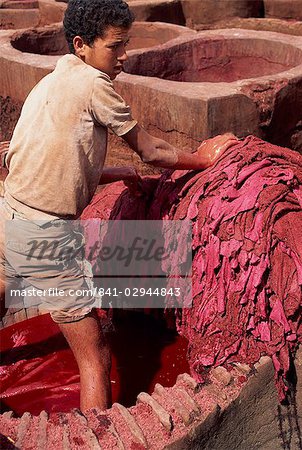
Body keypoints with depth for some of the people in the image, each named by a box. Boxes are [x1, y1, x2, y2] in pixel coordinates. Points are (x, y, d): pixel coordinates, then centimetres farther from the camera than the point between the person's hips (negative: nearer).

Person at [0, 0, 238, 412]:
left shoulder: (52, 82, 13)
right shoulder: (93, 83, -12)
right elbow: (149, 150, -4)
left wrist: (111, 174, 17)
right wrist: (200, 158, 10)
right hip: (44, 237, -10)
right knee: (95, 359, -1)